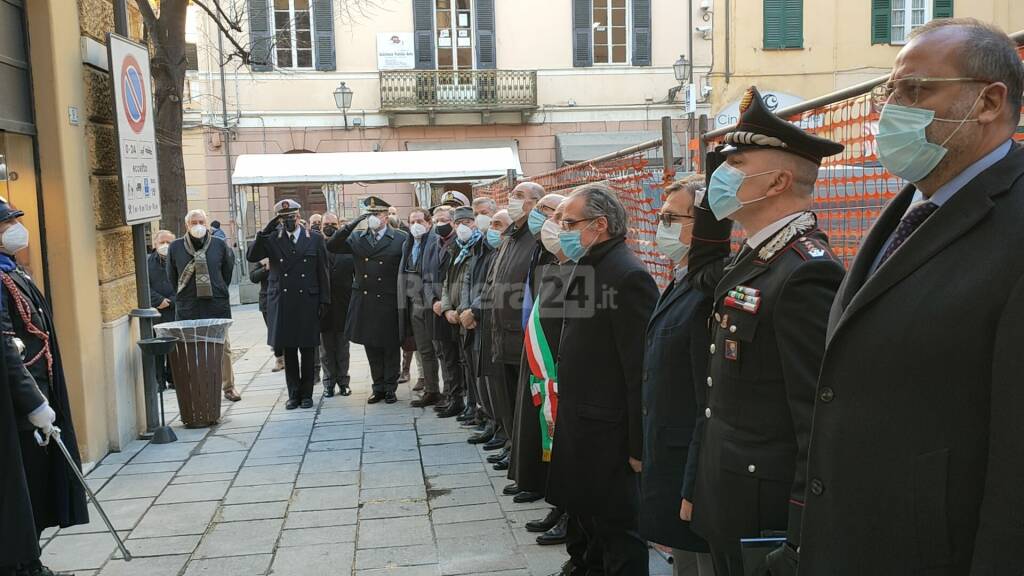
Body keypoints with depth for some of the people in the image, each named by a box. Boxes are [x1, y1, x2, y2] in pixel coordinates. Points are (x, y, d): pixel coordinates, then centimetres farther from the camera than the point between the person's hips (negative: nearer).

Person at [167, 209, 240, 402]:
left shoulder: (219, 245, 1)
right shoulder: (175, 247, 2)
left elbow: (228, 270, 13)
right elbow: (172, 277, 13)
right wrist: (185, 295, 15)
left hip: (217, 306, 0)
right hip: (188, 309, 0)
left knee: (223, 347, 6)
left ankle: (228, 387, 18)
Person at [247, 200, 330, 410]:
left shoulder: (315, 238, 3)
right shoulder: (272, 239, 5)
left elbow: (323, 272, 4)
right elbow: (251, 257, -7)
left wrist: (324, 300, -1)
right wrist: (263, 233, -16)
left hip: (307, 302, -1)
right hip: (282, 303, 1)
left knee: (307, 350, 5)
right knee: (288, 350, 7)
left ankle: (306, 393, 17)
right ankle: (294, 394, 18)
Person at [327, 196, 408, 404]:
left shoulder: (401, 239, -4)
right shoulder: (357, 238, 6)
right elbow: (332, 246, -6)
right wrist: (353, 223, -12)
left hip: (389, 303, -3)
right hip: (364, 302, 3)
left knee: (391, 347, 6)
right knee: (371, 347, 11)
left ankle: (390, 388, 19)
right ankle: (378, 387, 23)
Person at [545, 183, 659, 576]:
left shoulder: (629, 277, -20)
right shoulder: (583, 266, 9)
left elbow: (640, 368, -21)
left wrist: (639, 443, -19)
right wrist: (566, 407, 14)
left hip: (607, 428, -9)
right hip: (576, 418, 9)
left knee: (617, 527, 6)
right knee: (587, 514, 23)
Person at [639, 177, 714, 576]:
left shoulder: (711, 296, -23)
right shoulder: (679, 286, 9)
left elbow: (713, 405, -25)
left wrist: (694, 489, -21)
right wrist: (647, 453, 17)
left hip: (695, 468, -9)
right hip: (667, 462, 9)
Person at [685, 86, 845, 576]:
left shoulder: (805, 275, -23)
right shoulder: (757, 260, 5)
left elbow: (822, 422, -23)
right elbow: (702, 275, 26)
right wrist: (712, 185, 11)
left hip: (767, 511, -9)